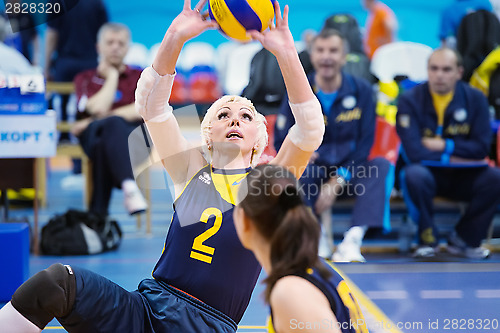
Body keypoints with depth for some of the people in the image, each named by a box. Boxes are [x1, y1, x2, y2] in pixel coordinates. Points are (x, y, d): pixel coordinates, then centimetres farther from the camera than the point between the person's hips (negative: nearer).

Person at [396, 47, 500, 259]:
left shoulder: (475, 99, 0)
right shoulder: (410, 100, -7)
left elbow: (482, 148, -4)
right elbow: (414, 152, -16)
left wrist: (445, 146, -14)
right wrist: (453, 158, -13)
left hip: (463, 178, 2)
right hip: (428, 172, -2)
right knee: (415, 175, -37)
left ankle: (463, 239, -6)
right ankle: (427, 240, -13)